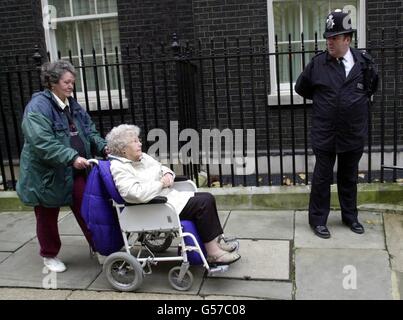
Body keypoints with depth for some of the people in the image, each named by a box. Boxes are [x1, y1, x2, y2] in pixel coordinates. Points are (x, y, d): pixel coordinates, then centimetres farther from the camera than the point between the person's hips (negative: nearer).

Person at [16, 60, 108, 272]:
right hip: (46, 173, -6)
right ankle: (49, 255, 31)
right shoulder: (38, 107, -18)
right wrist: (72, 157, -34)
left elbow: (89, 132, 10)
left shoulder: (73, 105, 8)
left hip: (74, 172, 6)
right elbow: (43, 143, -28)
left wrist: (103, 146, -9)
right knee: (48, 217, 12)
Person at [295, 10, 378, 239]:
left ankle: (350, 217, 33)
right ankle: (318, 220, 20)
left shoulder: (364, 62, -2)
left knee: (349, 178, 16)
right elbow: (301, 88, 9)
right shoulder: (317, 63, -5)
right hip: (325, 134, -2)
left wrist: (359, 102, 11)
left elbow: (373, 86, 18)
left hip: (354, 133, 2)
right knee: (322, 178, 6)